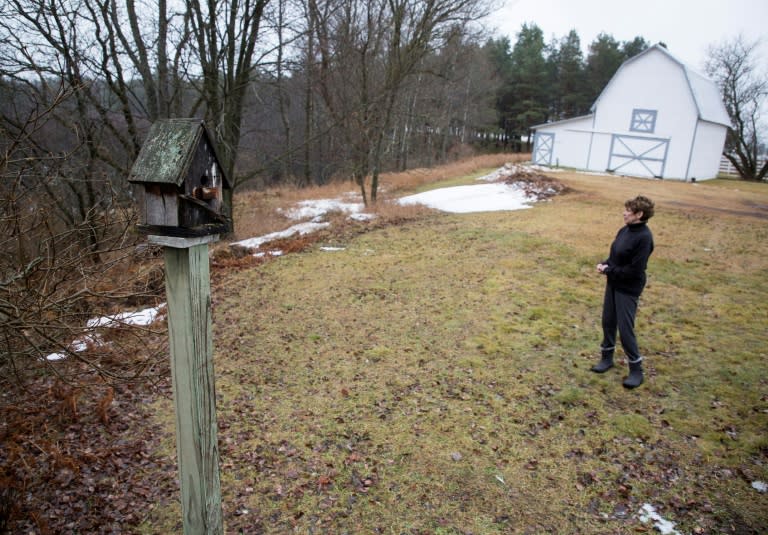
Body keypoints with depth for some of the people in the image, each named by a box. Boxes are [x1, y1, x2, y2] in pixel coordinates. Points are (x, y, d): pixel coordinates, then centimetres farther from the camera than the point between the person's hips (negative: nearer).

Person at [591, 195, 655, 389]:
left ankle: (636, 370, 12)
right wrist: (604, 264, -5)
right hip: (613, 284, 8)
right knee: (608, 321, 16)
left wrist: (608, 270, -16)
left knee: (625, 329, -4)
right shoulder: (624, 230, 2)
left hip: (628, 289, -8)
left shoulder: (644, 237, -22)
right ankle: (607, 357, 34)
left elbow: (634, 270, -23)